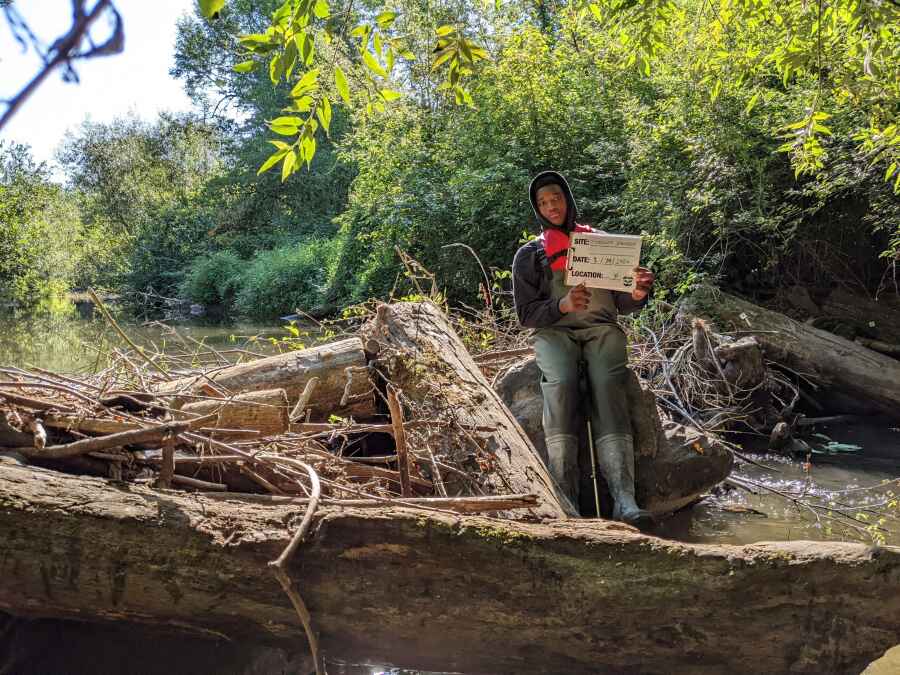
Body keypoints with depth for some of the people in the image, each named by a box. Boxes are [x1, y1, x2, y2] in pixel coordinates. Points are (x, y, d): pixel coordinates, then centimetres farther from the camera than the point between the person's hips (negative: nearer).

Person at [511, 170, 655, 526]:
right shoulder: (529, 255, 16)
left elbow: (621, 303, 16)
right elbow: (525, 313, 6)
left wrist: (637, 294, -9)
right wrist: (562, 305, -14)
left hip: (601, 328, 1)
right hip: (554, 331, -1)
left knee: (607, 385, -32)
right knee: (560, 385, -34)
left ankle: (623, 497, -44)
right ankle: (565, 499, -40)